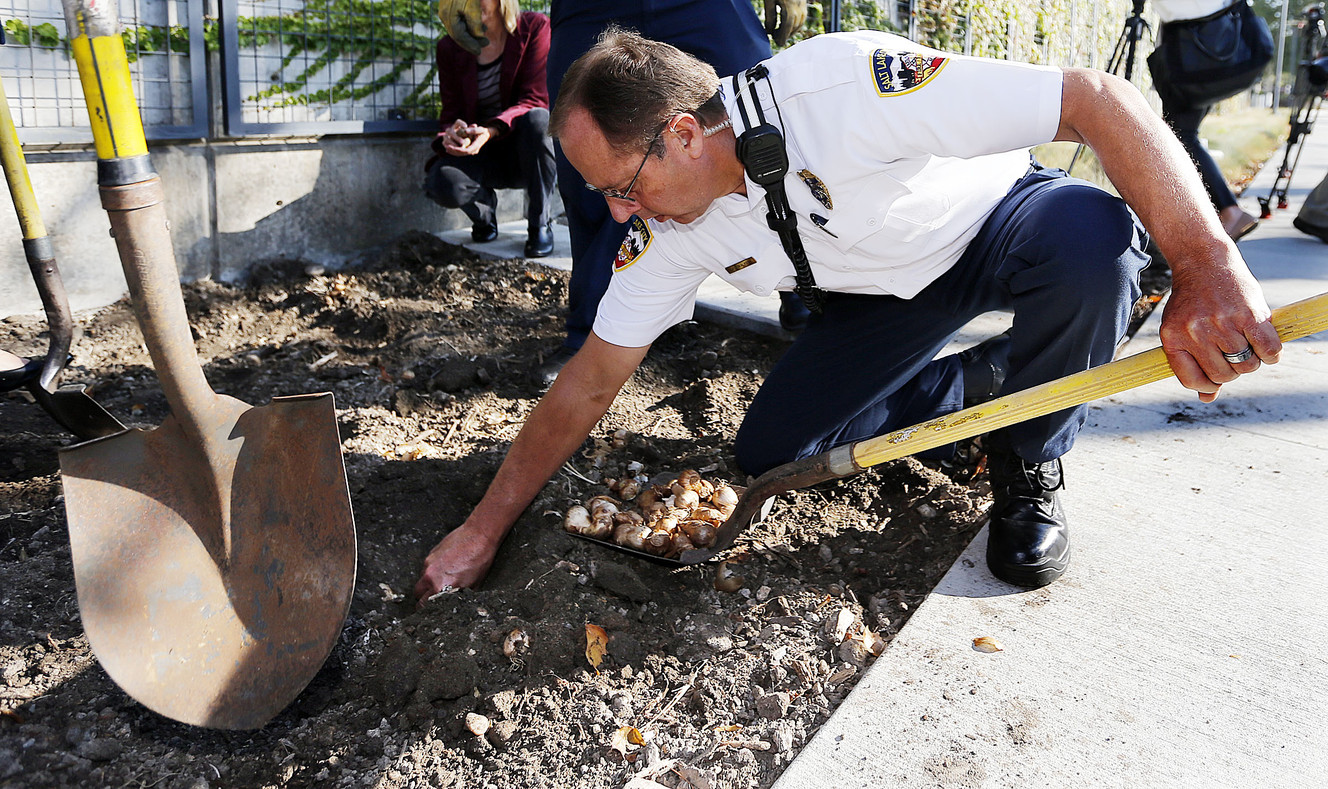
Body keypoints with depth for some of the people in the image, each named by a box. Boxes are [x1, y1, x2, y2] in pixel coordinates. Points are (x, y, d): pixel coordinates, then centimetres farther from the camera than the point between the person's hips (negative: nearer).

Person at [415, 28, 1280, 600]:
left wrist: (1209, 267, -47)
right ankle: (978, 390, 12)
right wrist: (485, 529, -9)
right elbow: (590, 384, -10)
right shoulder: (668, 224, -17)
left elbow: (1102, 98, -36)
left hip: (1000, 225, -4)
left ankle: (1028, 459, -10)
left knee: (1090, 235, -38)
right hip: (888, 293, 5)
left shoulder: (841, 87, -37)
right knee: (767, 453, -8)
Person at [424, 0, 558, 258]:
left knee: (538, 119, -36)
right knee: (442, 182, -31)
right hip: (482, 157, 1)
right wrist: (449, 136, -25)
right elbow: (451, 112, 2)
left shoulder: (535, 27, -7)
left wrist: (491, 130, -33)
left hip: (527, 152, -1)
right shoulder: (450, 46, 2)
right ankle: (484, 213, 8)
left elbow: (535, 100, -15)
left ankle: (540, 225, -16)